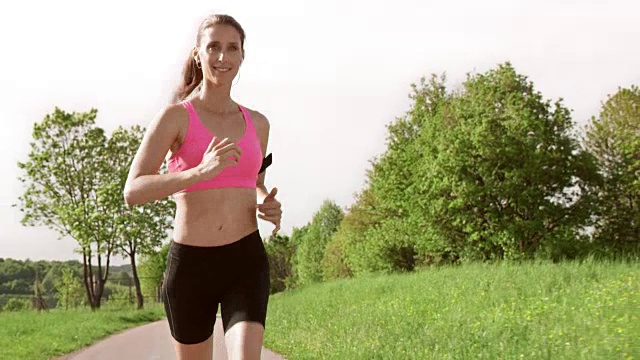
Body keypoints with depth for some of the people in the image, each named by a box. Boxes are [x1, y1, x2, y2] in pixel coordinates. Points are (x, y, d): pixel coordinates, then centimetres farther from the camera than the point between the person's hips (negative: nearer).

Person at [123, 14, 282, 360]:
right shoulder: (175, 116, -4)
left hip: (246, 261, 2)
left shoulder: (257, 123, 9)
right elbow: (133, 192, -15)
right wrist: (200, 171, -29)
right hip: (190, 265, -2)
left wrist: (268, 207, 1)